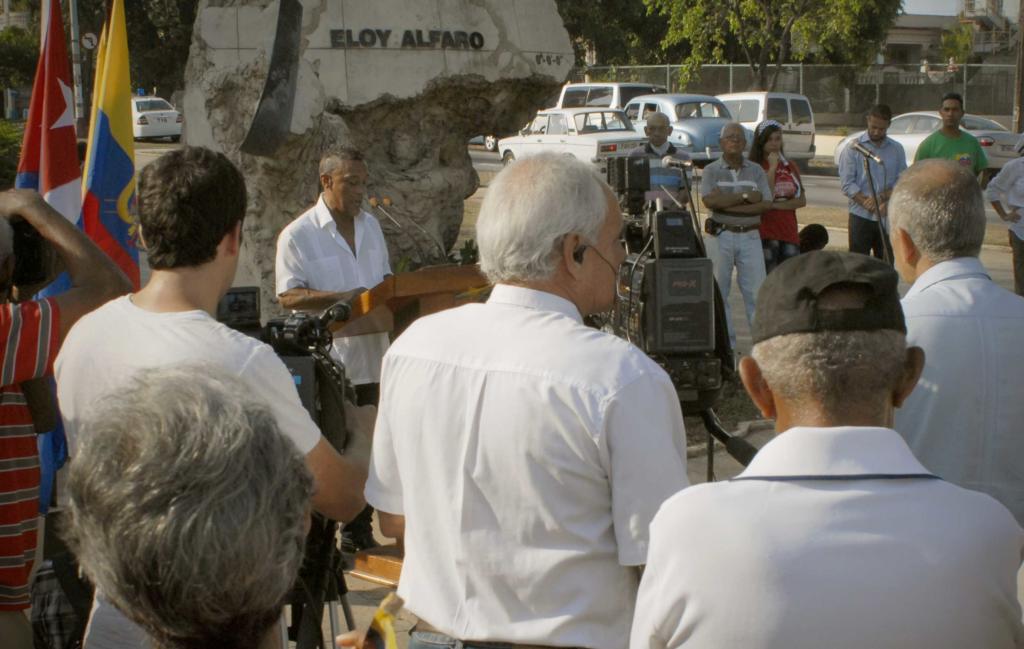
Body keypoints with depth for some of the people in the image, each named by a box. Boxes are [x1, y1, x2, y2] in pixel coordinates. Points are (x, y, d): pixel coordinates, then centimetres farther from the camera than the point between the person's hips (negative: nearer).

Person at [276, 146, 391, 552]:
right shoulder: (297, 236, -8)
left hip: (369, 356, 6)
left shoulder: (370, 226, 13)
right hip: (325, 362, -6)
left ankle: (359, 531, 25)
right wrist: (343, 298, -24)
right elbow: (288, 296, -14)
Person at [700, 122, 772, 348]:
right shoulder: (711, 170, 4)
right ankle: (725, 342, 11)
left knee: (756, 290, -4)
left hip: (750, 236, 1)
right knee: (719, 290, 3)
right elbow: (709, 200, -14)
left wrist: (727, 206, -11)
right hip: (721, 236, -1)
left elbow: (766, 204, -4)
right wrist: (745, 197, -12)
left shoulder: (756, 170, 9)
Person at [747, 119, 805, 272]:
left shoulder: (790, 167, 14)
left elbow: (801, 200, 7)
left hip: (789, 231, 5)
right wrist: (772, 168, -13)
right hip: (765, 233, -5)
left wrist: (776, 205, -8)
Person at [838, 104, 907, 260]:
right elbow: (847, 184, -8)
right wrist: (870, 204, -17)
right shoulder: (854, 148, 0)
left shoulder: (897, 149, 10)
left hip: (888, 218, 3)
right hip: (861, 217, -3)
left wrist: (882, 197, -16)